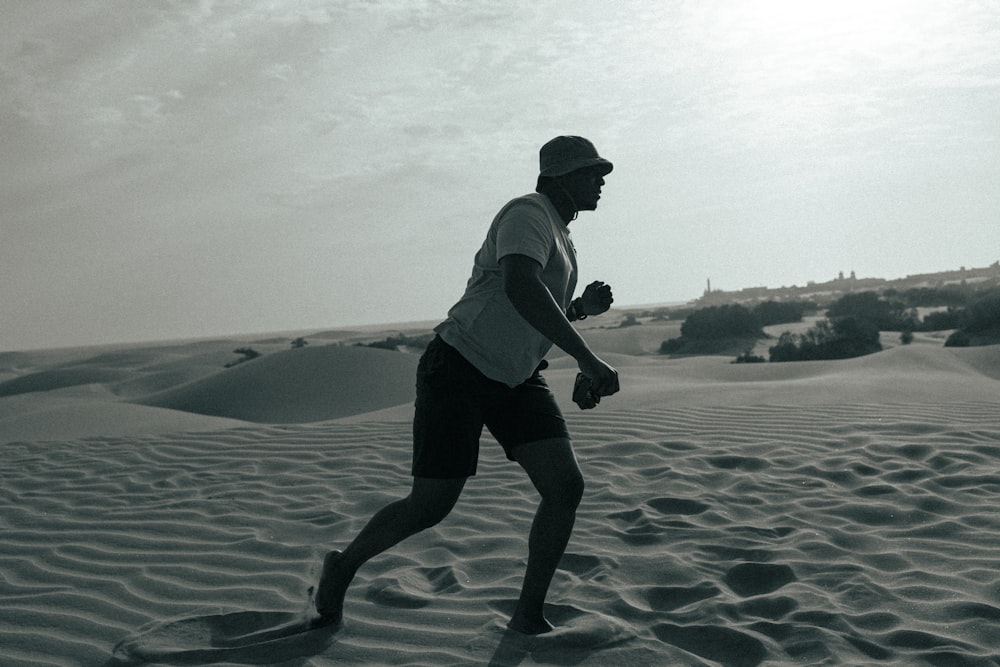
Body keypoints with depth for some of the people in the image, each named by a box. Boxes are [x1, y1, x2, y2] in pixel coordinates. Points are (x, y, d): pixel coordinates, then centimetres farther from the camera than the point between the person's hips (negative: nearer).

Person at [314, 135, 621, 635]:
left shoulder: (560, 233, 15)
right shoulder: (529, 213, -15)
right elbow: (520, 289, -36)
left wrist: (582, 308, 5)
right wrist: (587, 357, -38)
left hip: (517, 379, 9)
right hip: (459, 370, -8)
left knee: (567, 486, -9)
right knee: (430, 506, -5)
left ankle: (529, 615, 3)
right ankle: (343, 566, 23)